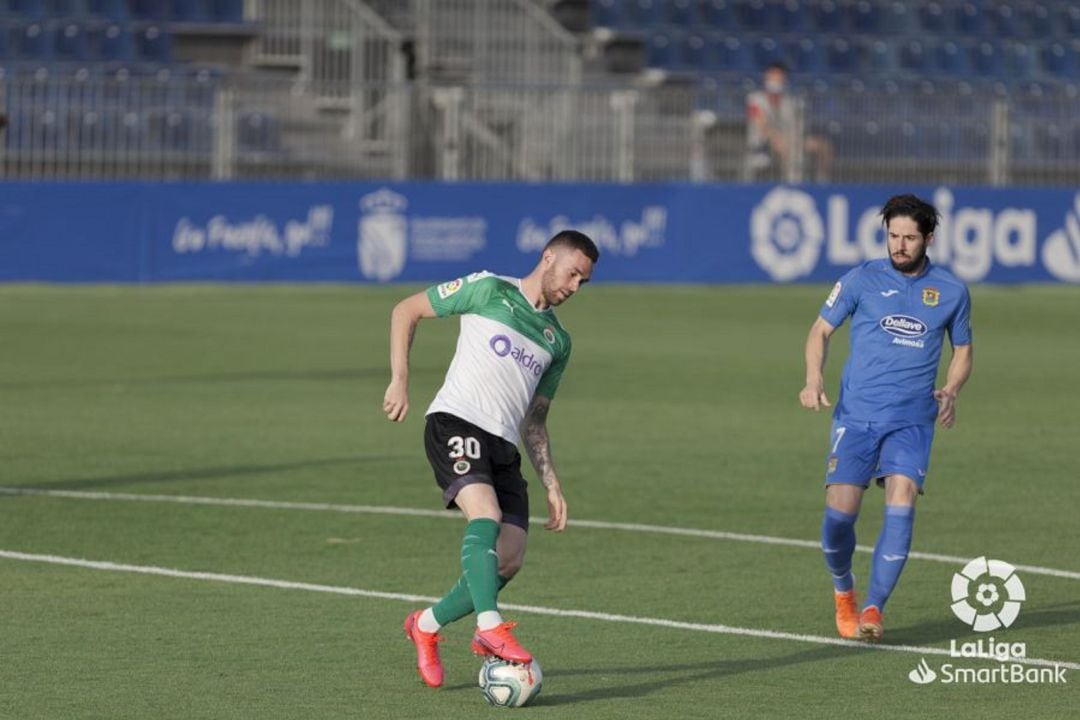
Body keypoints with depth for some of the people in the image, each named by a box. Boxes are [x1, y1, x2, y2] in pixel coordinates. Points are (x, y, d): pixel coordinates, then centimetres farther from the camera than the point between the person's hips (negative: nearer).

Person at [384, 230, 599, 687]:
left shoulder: (558, 342, 23)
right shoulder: (489, 290, 5)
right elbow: (407, 311, 7)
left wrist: (552, 486, 17)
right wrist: (400, 381, -4)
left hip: (503, 445, 6)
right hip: (456, 423, -6)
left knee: (509, 560, -6)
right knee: (486, 517, -30)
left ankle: (426, 625, 12)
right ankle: (490, 627, -39)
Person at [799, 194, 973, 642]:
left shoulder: (951, 291, 7)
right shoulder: (863, 280, 3)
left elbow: (962, 350, 19)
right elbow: (821, 329, 8)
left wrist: (950, 392, 0)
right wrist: (814, 379, -9)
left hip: (912, 420, 1)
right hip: (856, 415, 0)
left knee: (901, 505, -18)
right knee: (840, 510, -10)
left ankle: (873, 611, -14)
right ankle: (843, 591, 20)